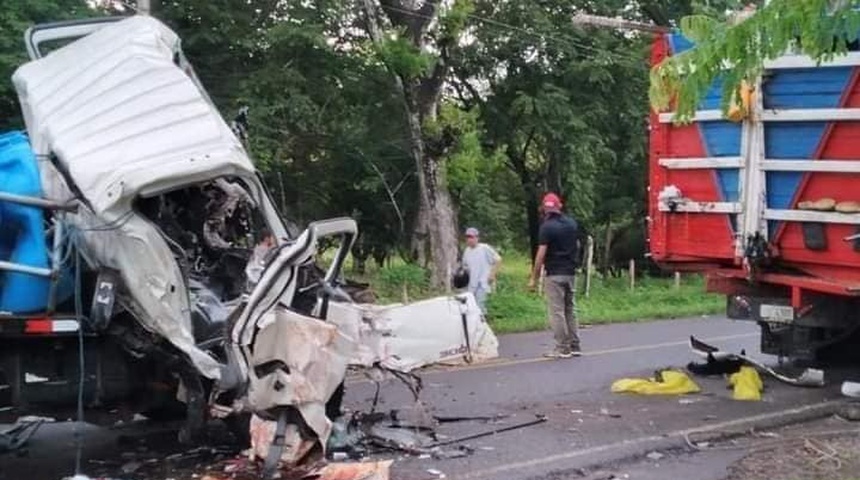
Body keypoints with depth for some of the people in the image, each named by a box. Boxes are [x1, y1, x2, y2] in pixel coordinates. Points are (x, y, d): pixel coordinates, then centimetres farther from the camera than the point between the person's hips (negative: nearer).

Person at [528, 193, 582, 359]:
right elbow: (577, 246, 15)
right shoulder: (572, 223, 8)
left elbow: (541, 253, -15)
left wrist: (534, 277, -11)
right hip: (571, 272, 7)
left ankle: (562, 348, -2)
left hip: (555, 274, -7)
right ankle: (574, 346, 15)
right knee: (570, 309, 13)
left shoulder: (547, 226, -12)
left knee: (556, 311, -2)